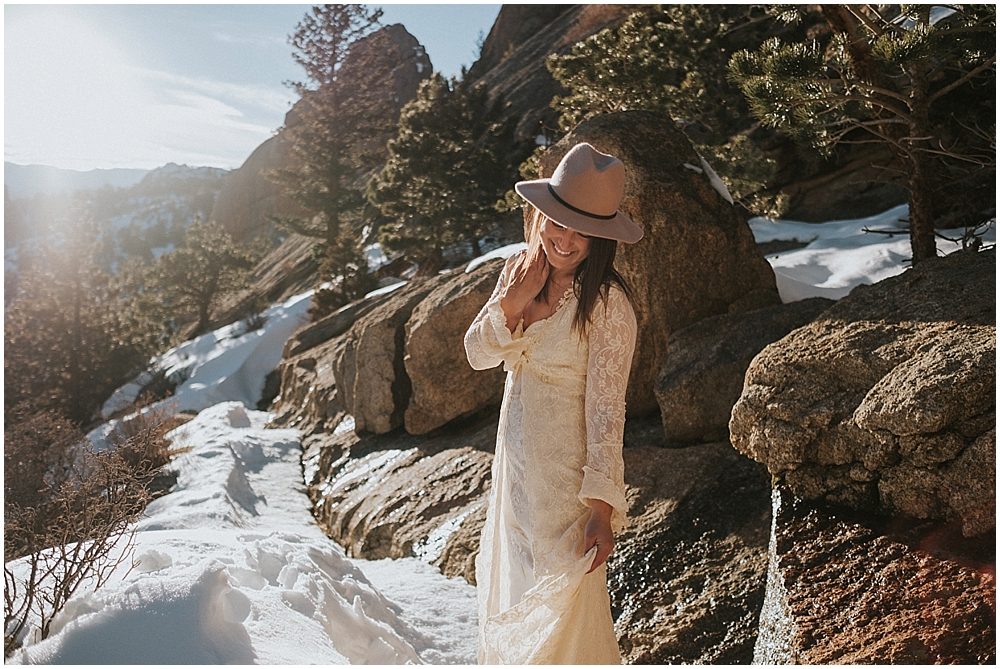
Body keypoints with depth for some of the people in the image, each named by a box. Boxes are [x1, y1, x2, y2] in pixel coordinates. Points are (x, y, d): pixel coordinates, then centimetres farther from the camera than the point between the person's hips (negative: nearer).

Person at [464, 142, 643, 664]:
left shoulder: (607, 302, -19)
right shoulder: (519, 272, 0)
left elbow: (606, 408, -19)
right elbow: (477, 354, 2)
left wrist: (603, 507, -21)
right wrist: (511, 304, -16)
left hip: (569, 473, -6)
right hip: (515, 463, 7)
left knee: (562, 601, 7)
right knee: (508, 595, 23)